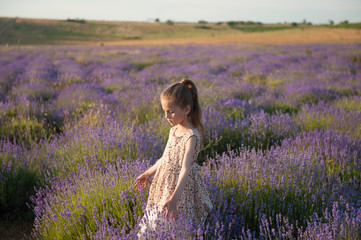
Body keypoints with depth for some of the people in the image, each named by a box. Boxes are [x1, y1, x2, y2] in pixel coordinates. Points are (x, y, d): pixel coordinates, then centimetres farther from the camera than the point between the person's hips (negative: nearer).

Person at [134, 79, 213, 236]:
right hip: (165, 184, 8)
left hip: (181, 186, -8)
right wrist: (148, 173, 21)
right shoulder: (174, 130, 4)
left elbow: (186, 168, -31)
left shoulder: (191, 136, -22)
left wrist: (174, 198, -40)